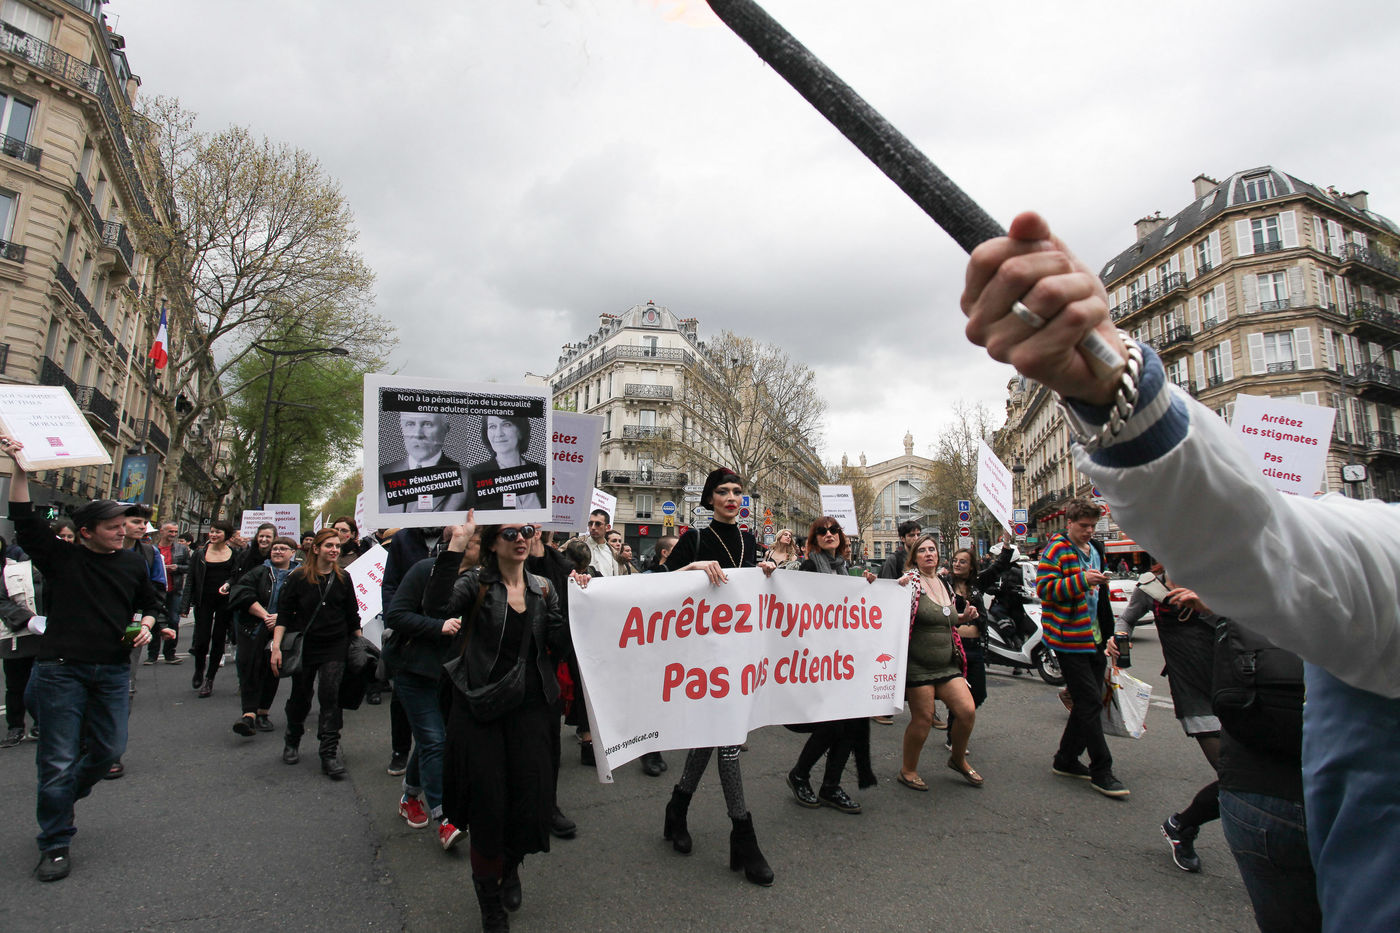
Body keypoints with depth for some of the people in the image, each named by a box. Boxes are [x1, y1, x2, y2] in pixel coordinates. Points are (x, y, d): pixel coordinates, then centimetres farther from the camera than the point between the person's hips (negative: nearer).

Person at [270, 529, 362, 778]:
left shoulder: (343, 579, 3)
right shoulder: (298, 578, -4)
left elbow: (352, 616, 10)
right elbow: (284, 614, -4)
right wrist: (277, 646, -12)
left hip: (335, 648, 1)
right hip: (303, 646, 0)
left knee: (330, 696, -8)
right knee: (300, 697, 12)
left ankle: (329, 752, -3)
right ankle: (292, 742, 36)